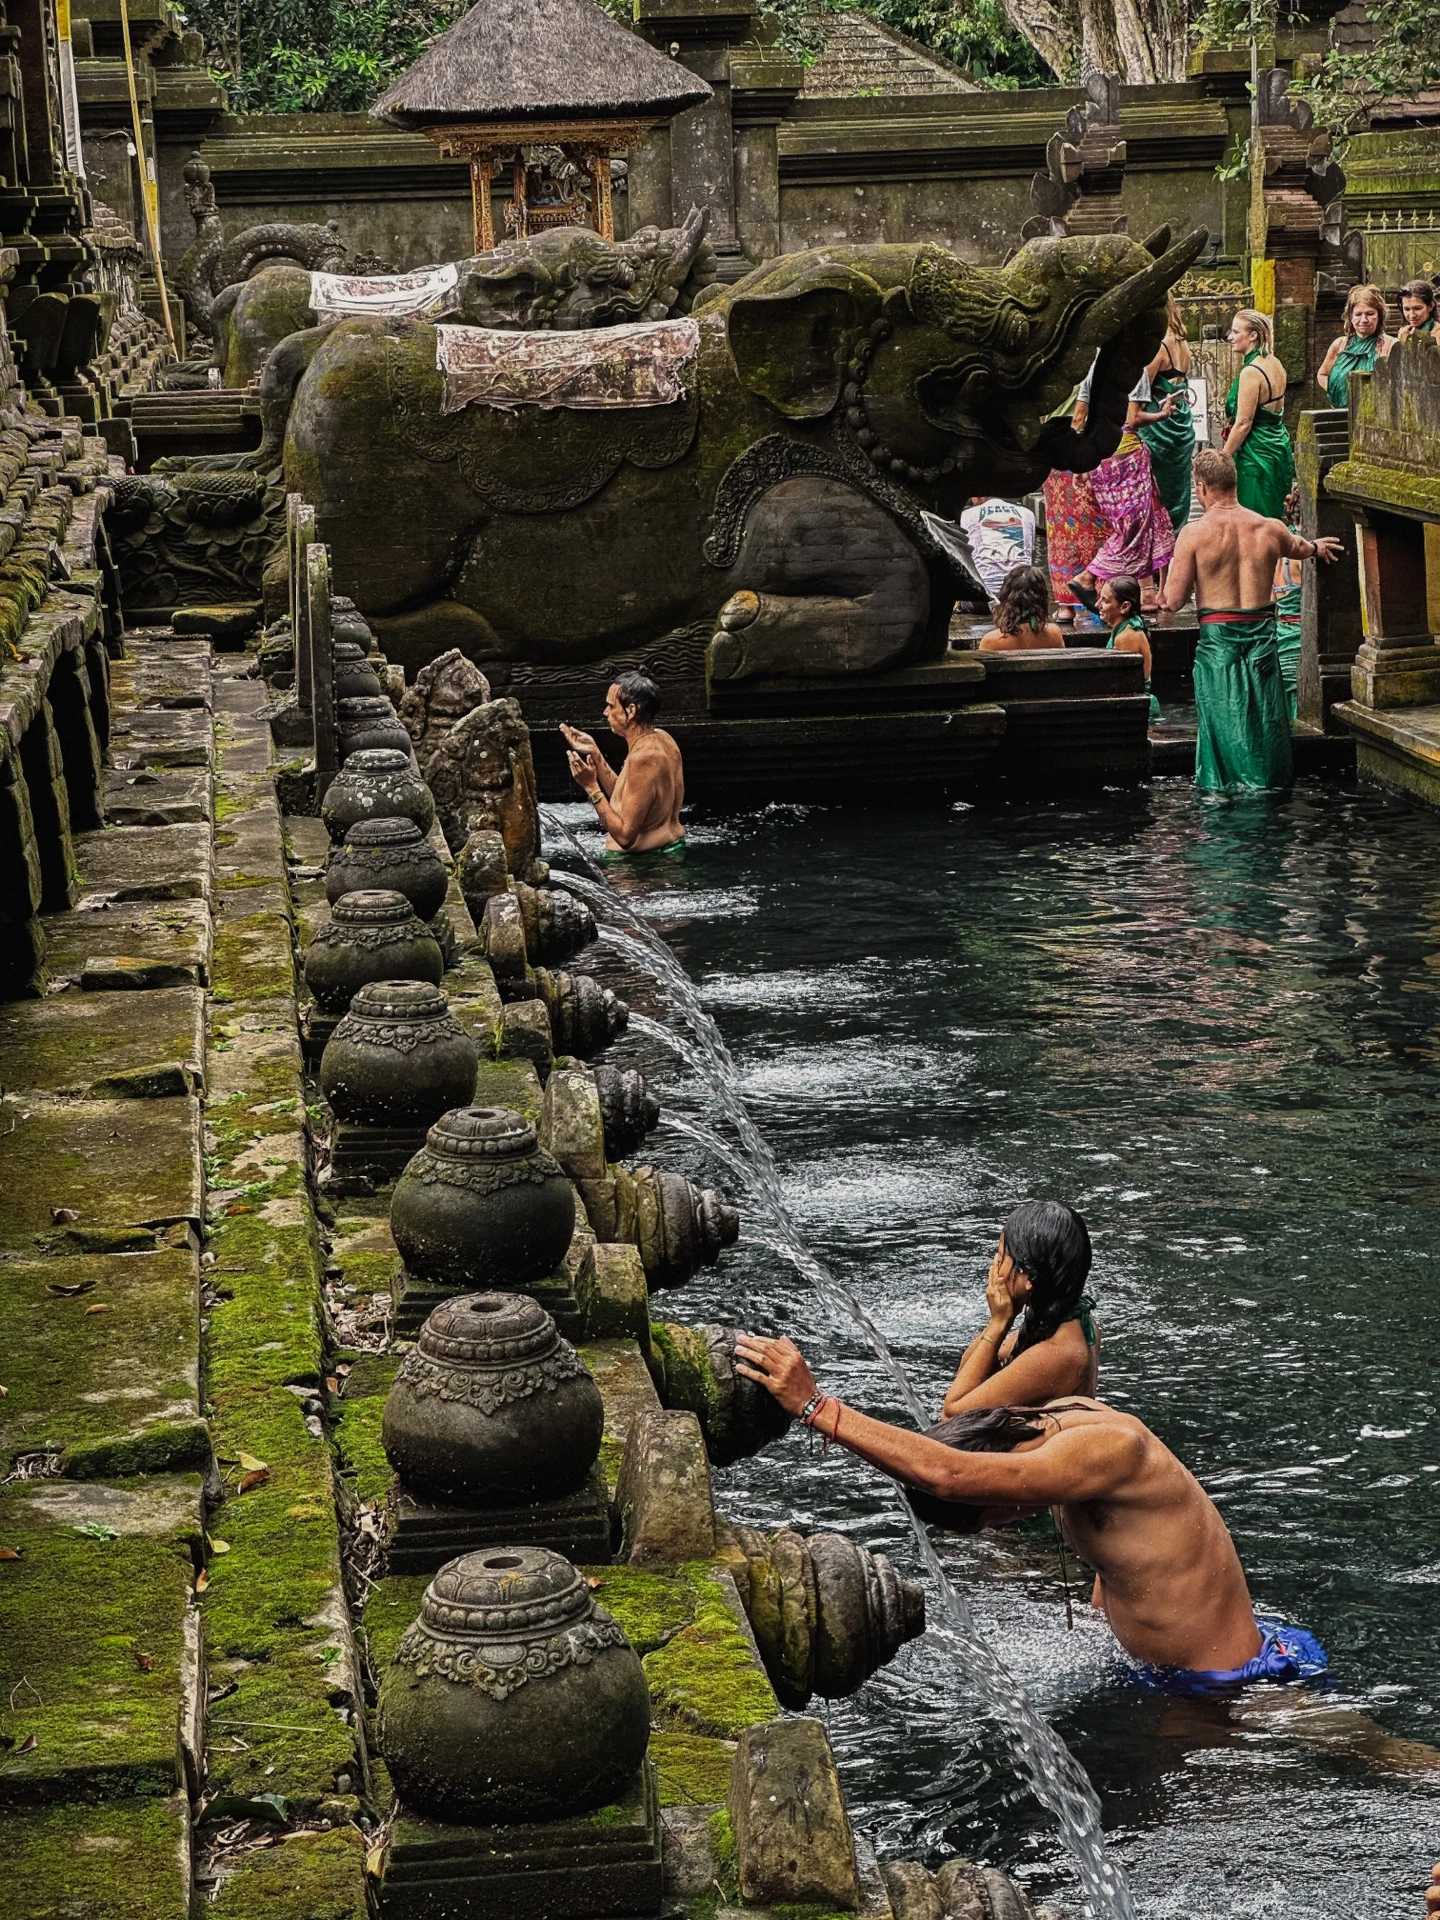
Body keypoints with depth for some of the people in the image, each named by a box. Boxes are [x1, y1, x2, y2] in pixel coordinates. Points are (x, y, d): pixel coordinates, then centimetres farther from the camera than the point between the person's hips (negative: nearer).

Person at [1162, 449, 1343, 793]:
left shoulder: (1194, 533, -9)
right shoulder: (1270, 529, 3)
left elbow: (1173, 601, -10)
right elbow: (1301, 547, 28)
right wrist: (1318, 547, 52)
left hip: (1217, 637, -3)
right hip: (1263, 634, 3)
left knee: (1221, 723, 5)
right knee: (1266, 718, 13)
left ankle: (1222, 786, 7)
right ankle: (1271, 781, 20)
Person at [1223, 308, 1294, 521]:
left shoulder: (1251, 372, -19)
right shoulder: (1275, 364, 9)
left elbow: (1243, 424, -20)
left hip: (1257, 454, -10)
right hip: (1279, 446, 10)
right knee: (1274, 519, 14)